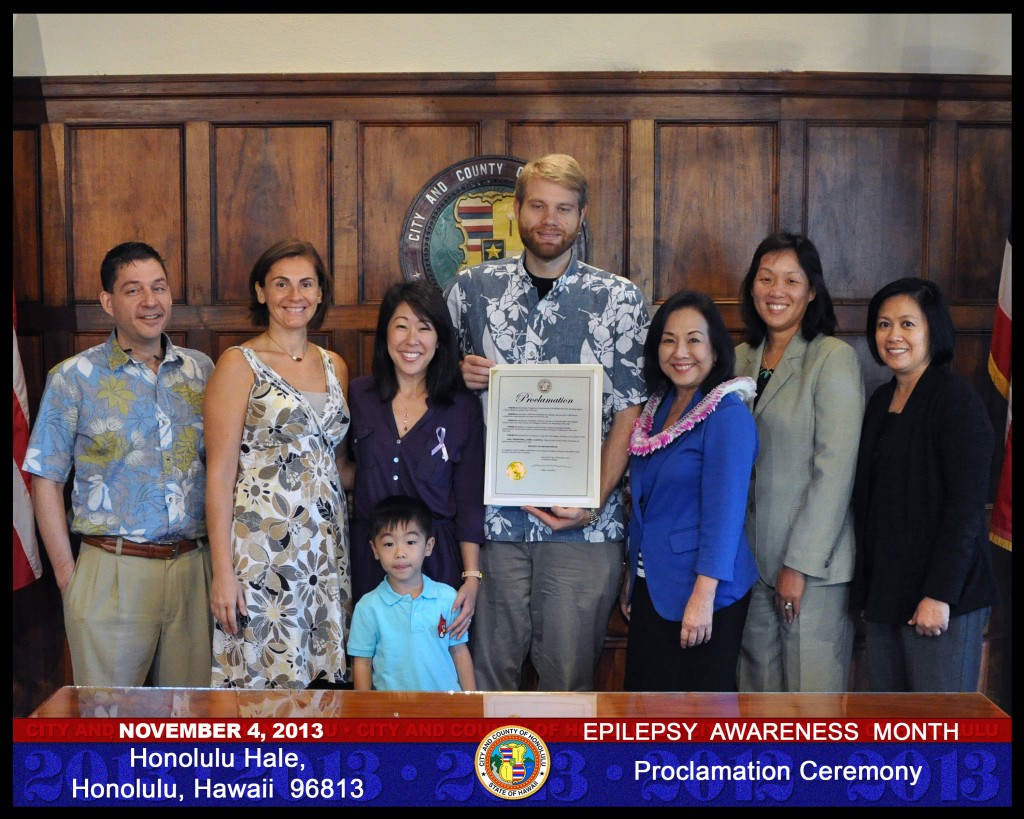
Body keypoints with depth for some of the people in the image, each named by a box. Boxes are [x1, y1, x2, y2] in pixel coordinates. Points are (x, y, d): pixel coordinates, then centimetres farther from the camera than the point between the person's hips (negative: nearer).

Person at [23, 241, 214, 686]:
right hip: (113, 570, -3)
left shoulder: (201, 370, 8)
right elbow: (47, 480, 1)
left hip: (194, 566, 3)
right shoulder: (73, 377, 0)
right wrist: (67, 575, -4)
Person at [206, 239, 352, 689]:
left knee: (323, 676, 9)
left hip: (327, 545, 5)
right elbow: (221, 473, -7)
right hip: (261, 545, -5)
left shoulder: (334, 365, 12)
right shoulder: (239, 364, -4)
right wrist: (222, 571, -12)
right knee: (262, 677, 0)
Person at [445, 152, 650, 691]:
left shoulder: (620, 298, 2)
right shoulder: (472, 288, 7)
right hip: (491, 512, 1)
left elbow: (629, 411, 0)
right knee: (489, 663, 10)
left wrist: (595, 500, -11)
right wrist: (461, 375, -7)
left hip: (584, 521, -1)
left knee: (570, 669, 7)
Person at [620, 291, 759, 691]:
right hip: (651, 589, 8)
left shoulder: (728, 414, -14)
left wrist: (703, 595, -23)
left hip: (699, 591, -7)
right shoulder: (658, 408, 9)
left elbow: (724, 512, -20)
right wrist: (632, 575, 17)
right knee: (645, 689, 15)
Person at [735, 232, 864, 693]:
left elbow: (835, 470, -14)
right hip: (751, 558, 6)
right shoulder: (741, 359, 10)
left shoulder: (834, 358, -9)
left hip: (814, 561, -6)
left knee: (812, 689, 1)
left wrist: (800, 563, -15)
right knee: (759, 685, 13)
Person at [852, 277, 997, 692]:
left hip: (940, 595, -7)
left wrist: (939, 595, -19)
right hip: (882, 592, 7)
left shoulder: (957, 400, -9)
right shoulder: (881, 401, 13)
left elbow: (966, 505, -15)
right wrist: (865, 590, 14)